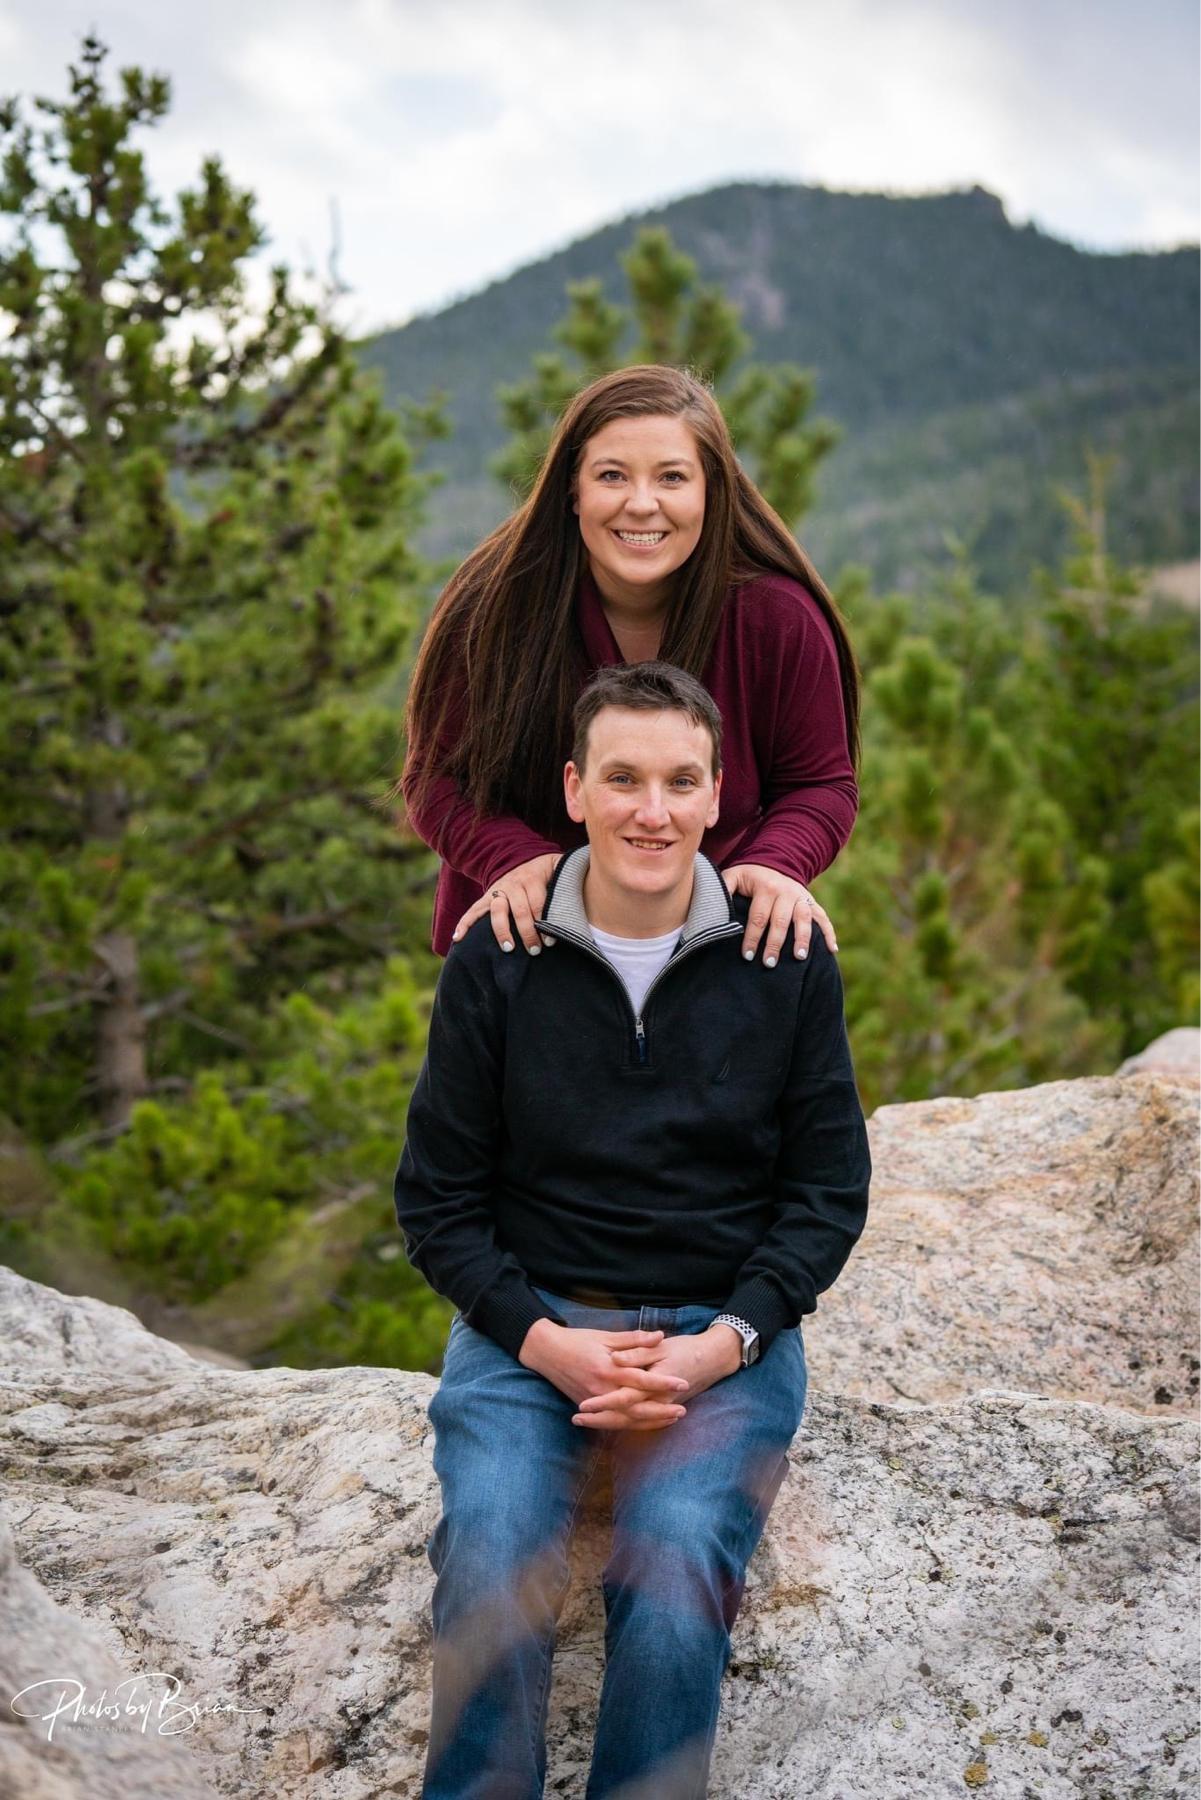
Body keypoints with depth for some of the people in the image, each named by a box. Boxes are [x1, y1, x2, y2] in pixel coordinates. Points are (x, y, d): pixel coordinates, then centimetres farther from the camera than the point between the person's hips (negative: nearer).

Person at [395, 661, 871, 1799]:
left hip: (725, 1332, 0)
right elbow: (437, 1200, 4)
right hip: (530, 1324, 1)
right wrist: (543, 1341, -11)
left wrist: (719, 1345, -10)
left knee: (675, 1582, -26)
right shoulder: (497, 962, -1)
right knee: (491, 1566, -26)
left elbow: (829, 1189, 4)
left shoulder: (786, 961, 0)